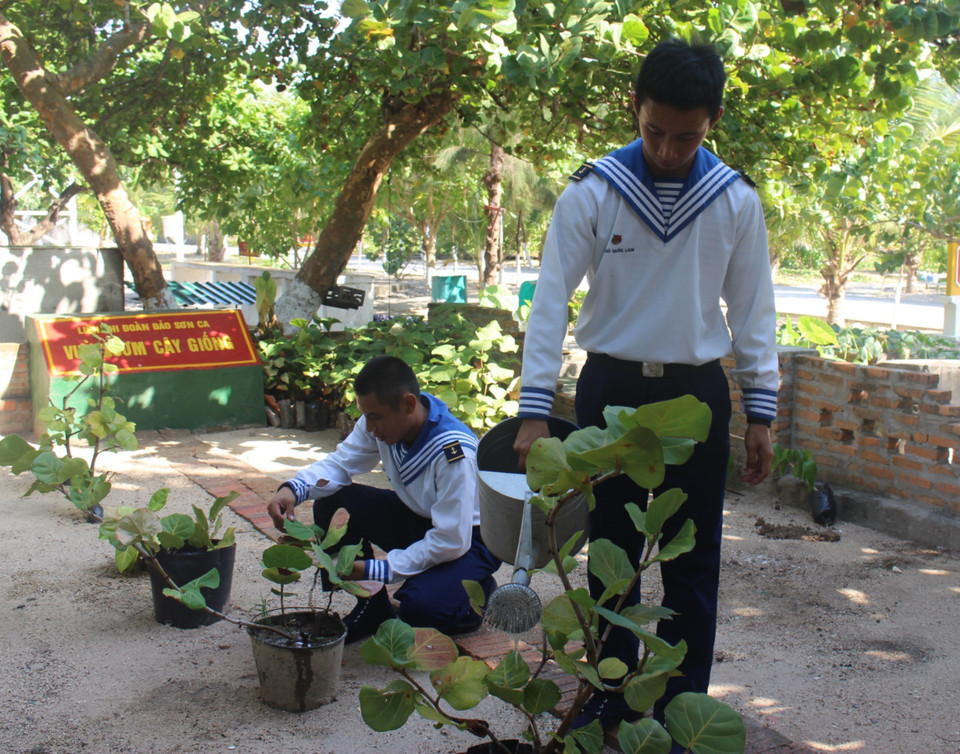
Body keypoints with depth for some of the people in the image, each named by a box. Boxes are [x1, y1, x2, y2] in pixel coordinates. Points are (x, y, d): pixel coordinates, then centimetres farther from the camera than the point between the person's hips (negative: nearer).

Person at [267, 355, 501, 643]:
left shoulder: (453, 453, -33)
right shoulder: (383, 421, -13)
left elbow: (452, 541, -31)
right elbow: (340, 463, -3)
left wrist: (374, 570, -29)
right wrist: (293, 489, -25)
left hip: (469, 538, -7)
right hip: (418, 519, 7)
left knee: (418, 607, -34)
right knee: (331, 502, -11)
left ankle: (479, 591, 2)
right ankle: (371, 609, 3)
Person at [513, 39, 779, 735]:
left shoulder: (736, 201, -3)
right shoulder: (591, 192, -8)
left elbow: (754, 312, 4)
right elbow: (551, 301, -9)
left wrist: (761, 413, 2)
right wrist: (535, 409, -15)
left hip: (697, 395, 1)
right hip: (611, 390, 0)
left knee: (692, 565, 6)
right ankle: (612, 697, 26)